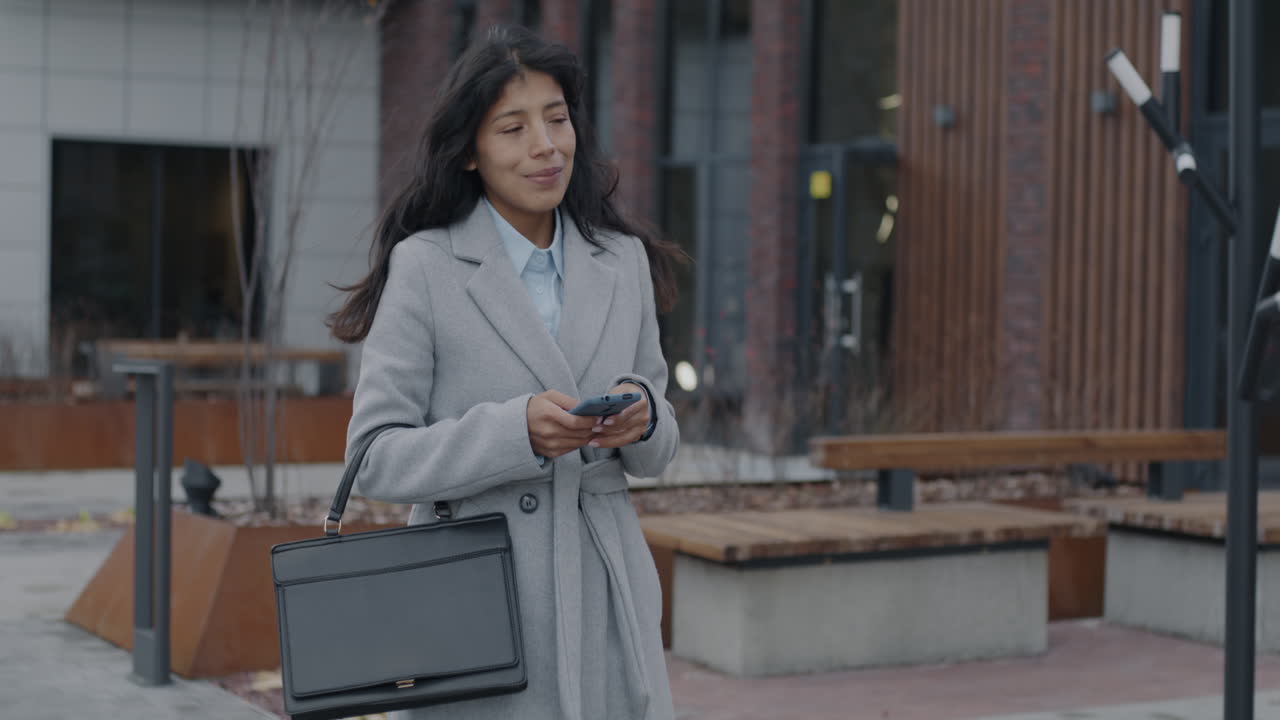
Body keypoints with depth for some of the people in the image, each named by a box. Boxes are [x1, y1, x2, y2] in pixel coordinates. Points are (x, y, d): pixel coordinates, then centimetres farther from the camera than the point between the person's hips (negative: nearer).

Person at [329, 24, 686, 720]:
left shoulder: (625, 262, 9)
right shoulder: (424, 267, -5)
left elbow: (657, 452, 13)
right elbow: (375, 458, -9)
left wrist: (642, 418, -10)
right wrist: (514, 432, -22)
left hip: (607, 609, 4)